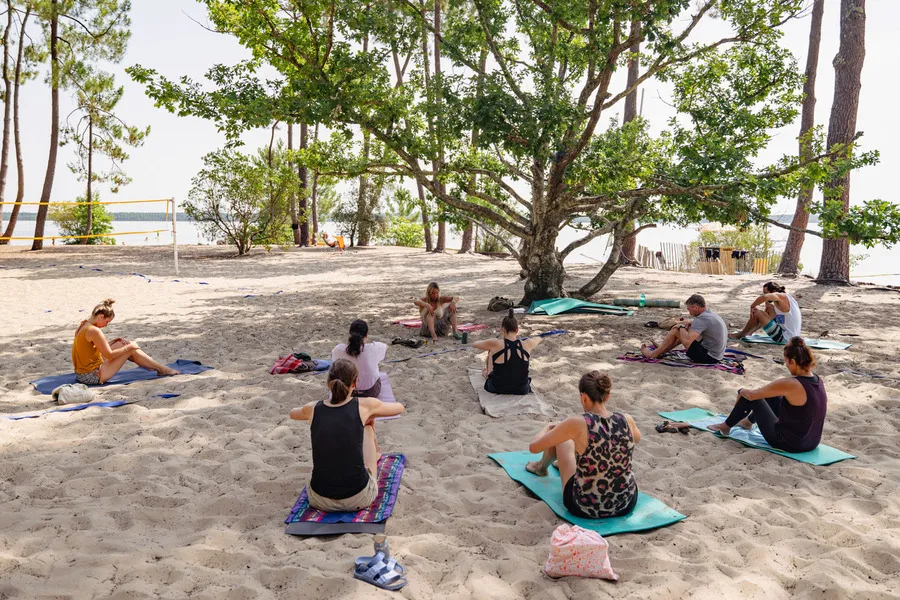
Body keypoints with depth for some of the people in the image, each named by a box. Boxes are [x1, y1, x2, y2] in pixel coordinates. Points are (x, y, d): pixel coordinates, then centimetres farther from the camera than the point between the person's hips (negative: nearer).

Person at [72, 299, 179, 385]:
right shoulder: (94, 331, -22)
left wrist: (114, 342, 5)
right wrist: (129, 347, -7)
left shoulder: (83, 326, 8)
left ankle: (152, 366, 27)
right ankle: (161, 369, 11)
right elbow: (109, 355, -18)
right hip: (94, 377, -9)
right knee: (131, 349, -3)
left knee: (122, 344, 15)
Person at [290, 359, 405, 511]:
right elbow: (399, 407, 14)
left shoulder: (313, 409, 0)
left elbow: (292, 414, 27)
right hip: (360, 498, -2)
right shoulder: (364, 405, -7)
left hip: (320, 500, 2)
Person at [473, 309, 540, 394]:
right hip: (522, 390, 2)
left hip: (496, 389, -2)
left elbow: (475, 344, 2)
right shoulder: (527, 344, -11)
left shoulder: (495, 344, -19)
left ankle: (486, 373, 52)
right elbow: (539, 339, 15)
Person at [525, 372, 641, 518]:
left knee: (562, 439, 19)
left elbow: (533, 447, -9)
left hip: (586, 507, -3)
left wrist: (548, 428, 13)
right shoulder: (626, 420, -10)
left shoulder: (578, 424, -22)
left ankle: (542, 467, 50)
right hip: (627, 505, 4)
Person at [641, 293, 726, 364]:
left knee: (675, 331, -5)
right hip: (717, 356, 10)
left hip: (708, 357, -10)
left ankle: (654, 354, 11)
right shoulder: (712, 314, 9)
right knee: (688, 329, 21)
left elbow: (687, 342, -31)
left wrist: (682, 327, -11)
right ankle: (662, 349, 33)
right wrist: (687, 322, 8)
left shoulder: (702, 319, -22)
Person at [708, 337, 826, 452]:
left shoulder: (791, 384, -25)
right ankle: (748, 421, 48)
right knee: (771, 394, 23)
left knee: (749, 396, 4)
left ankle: (726, 426, 26)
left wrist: (742, 391, 8)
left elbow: (751, 395, -17)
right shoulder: (818, 381, -2)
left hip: (788, 443, -7)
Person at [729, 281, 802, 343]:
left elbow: (764, 297, -39)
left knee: (757, 313, -12)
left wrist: (752, 306, -23)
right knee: (770, 308, 21)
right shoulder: (784, 297, 10)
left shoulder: (781, 296, -18)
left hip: (785, 338, -10)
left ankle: (740, 335, 7)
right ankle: (749, 331, 29)